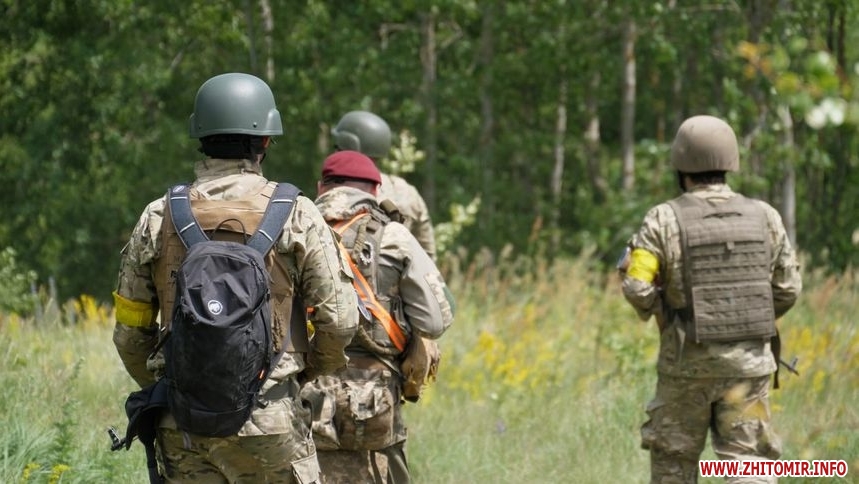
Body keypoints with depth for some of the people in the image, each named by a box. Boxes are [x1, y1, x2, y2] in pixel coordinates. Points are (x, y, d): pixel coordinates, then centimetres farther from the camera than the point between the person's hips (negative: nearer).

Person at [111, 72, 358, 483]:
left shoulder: (158, 218, 4)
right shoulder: (296, 215, -4)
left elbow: (129, 332, 8)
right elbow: (339, 319, -5)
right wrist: (312, 369, 16)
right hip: (269, 419, -3)